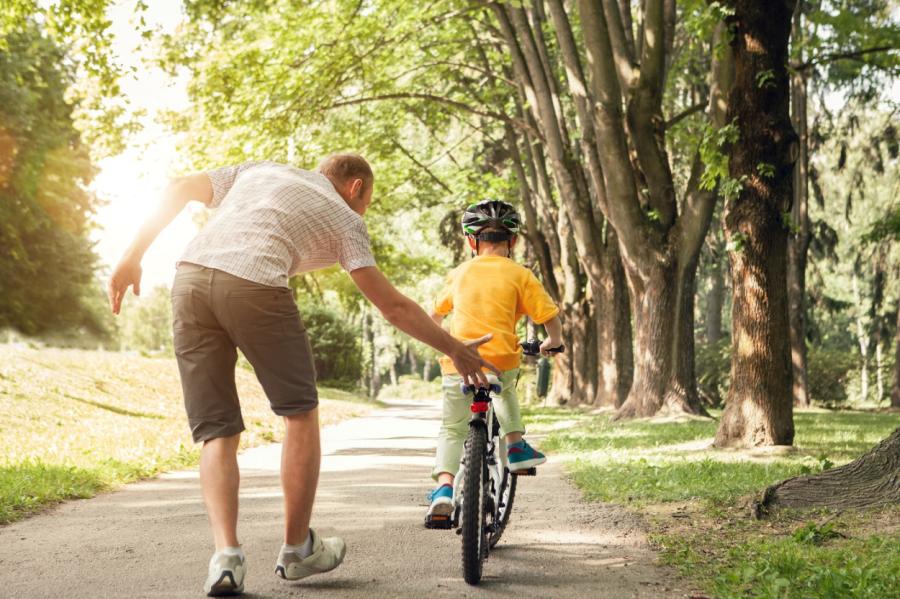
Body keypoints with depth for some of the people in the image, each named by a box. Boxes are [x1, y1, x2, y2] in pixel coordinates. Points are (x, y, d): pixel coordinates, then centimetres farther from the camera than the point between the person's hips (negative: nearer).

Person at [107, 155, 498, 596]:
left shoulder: (260, 170, 32)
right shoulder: (343, 218, 20)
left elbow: (179, 190, 22)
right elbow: (392, 306, 15)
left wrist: (133, 258, 22)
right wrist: (455, 350, 23)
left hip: (189, 279, 4)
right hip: (254, 286, -4)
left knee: (216, 431, 10)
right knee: (301, 413, 15)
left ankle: (226, 553, -6)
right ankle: (297, 550, 21)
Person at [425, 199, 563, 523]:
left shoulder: (459, 273, 11)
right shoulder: (520, 275, 3)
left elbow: (435, 314, 24)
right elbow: (551, 319, 1)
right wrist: (552, 343, 22)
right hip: (502, 362, 0)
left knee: (452, 429, 8)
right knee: (505, 387, 35)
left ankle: (444, 486, -11)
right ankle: (516, 445, 28)